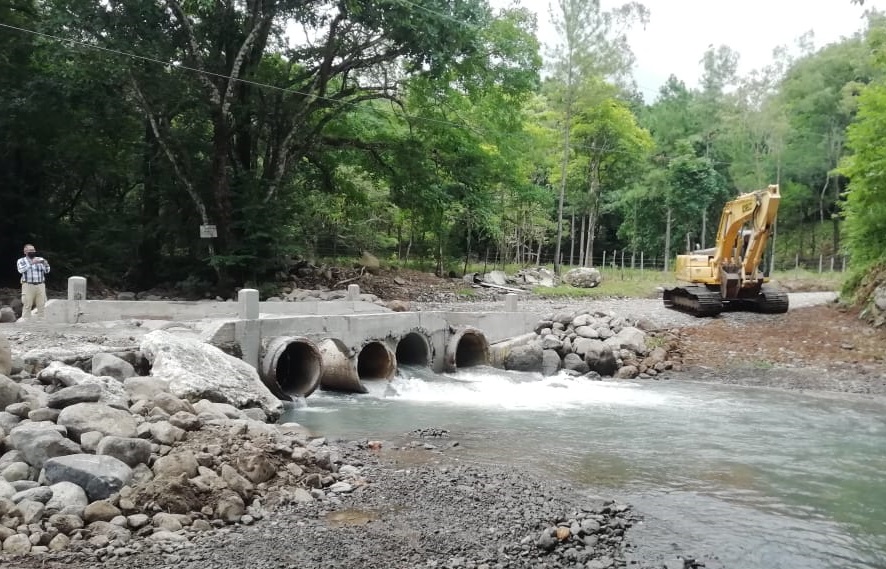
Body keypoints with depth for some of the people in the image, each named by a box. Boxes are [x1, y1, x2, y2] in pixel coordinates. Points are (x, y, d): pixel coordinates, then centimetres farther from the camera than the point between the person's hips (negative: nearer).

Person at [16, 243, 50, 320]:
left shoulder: (40, 259, 14)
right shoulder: (21, 261, 8)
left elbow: (47, 271, 5)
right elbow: (21, 270, -11)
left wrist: (46, 264, -16)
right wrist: (31, 263, -21)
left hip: (41, 285, 3)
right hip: (28, 285, -3)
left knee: (42, 305, 1)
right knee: (27, 306, -5)